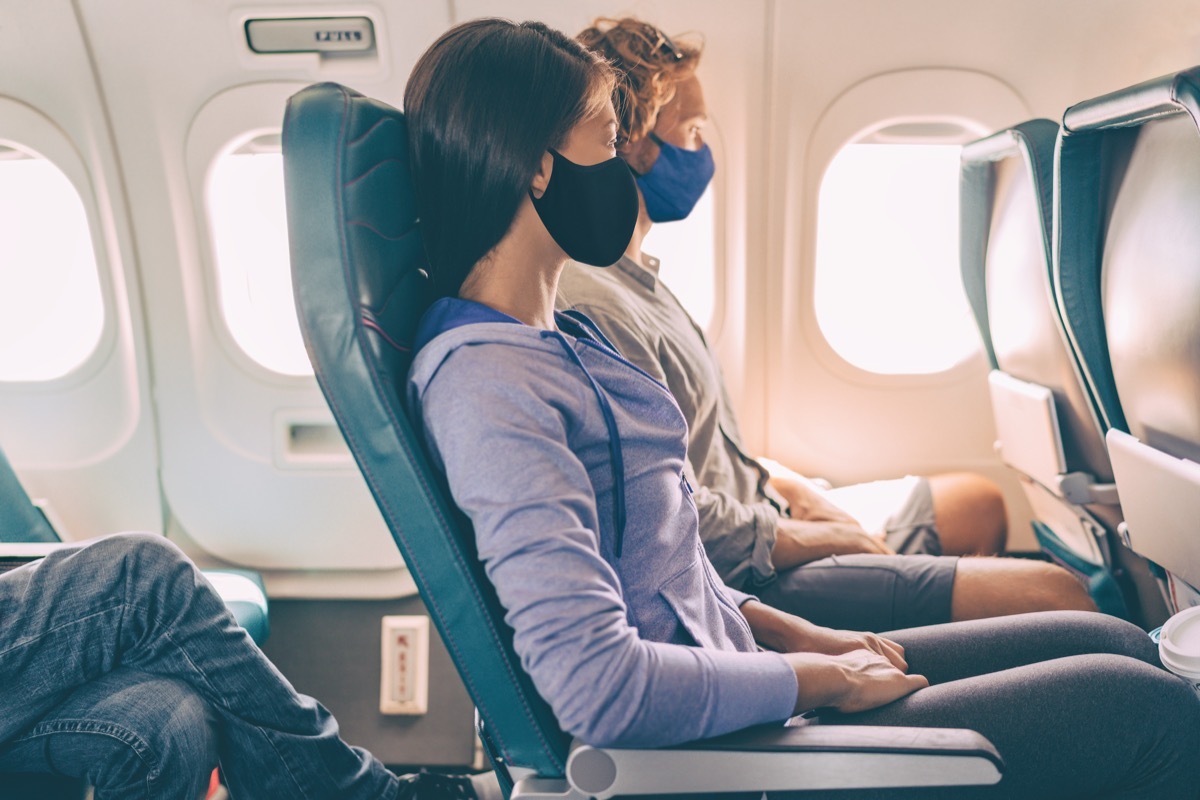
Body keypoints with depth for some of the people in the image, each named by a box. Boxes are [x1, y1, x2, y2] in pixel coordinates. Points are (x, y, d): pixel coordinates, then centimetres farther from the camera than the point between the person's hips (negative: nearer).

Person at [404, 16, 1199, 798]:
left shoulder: (555, 337, 9)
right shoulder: (482, 381, -23)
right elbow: (597, 684, -29)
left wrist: (795, 633, 6)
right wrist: (818, 678, -15)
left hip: (730, 669, 9)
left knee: (1117, 644, 11)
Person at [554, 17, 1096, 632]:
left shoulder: (632, 277, 10)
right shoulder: (594, 307, -25)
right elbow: (694, 531, -25)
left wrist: (791, 490, 5)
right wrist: (832, 538, -10)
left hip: (758, 513, 11)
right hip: (749, 578, -11)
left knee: (979, 503, 25)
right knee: (1053, 594, -12)